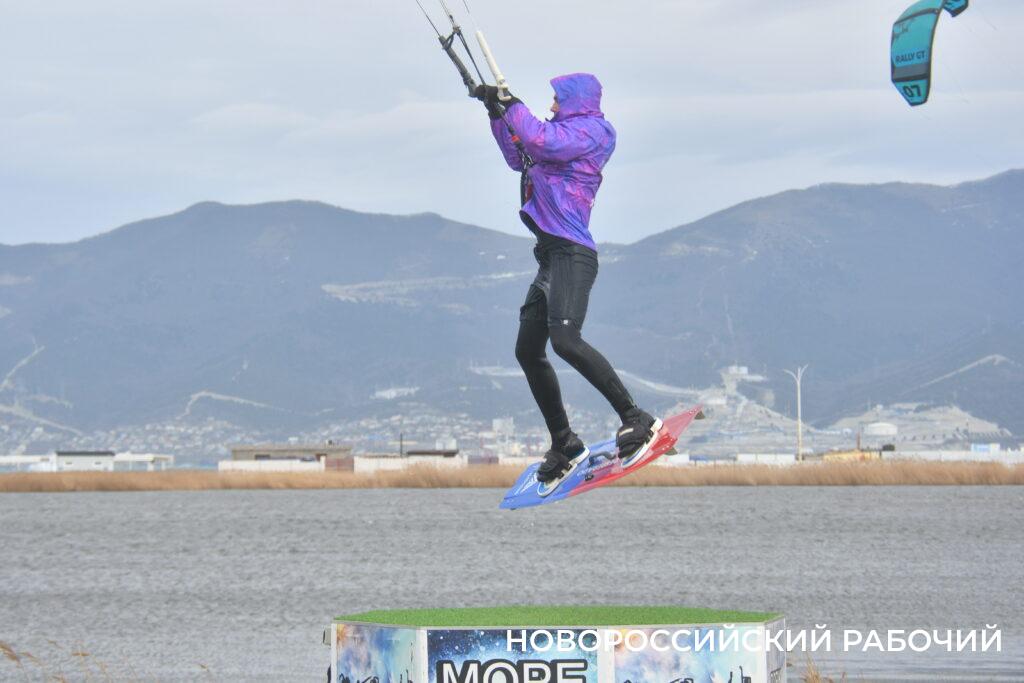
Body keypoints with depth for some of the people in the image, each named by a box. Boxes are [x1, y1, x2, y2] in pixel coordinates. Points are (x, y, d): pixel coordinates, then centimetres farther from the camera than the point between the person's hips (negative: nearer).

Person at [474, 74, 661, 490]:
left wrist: (512, 105, -6)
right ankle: (565, 445, 16)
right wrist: (497, 113, 30)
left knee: (565, 339, -28)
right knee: (528, 352, 11)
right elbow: (519, 158, 37)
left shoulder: (589, 131, -4)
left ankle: (637, 420, -30)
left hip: (572, 254, -11)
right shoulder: (565, 136, 24)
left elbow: (542, 143, -20)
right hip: (552, 257, 11)